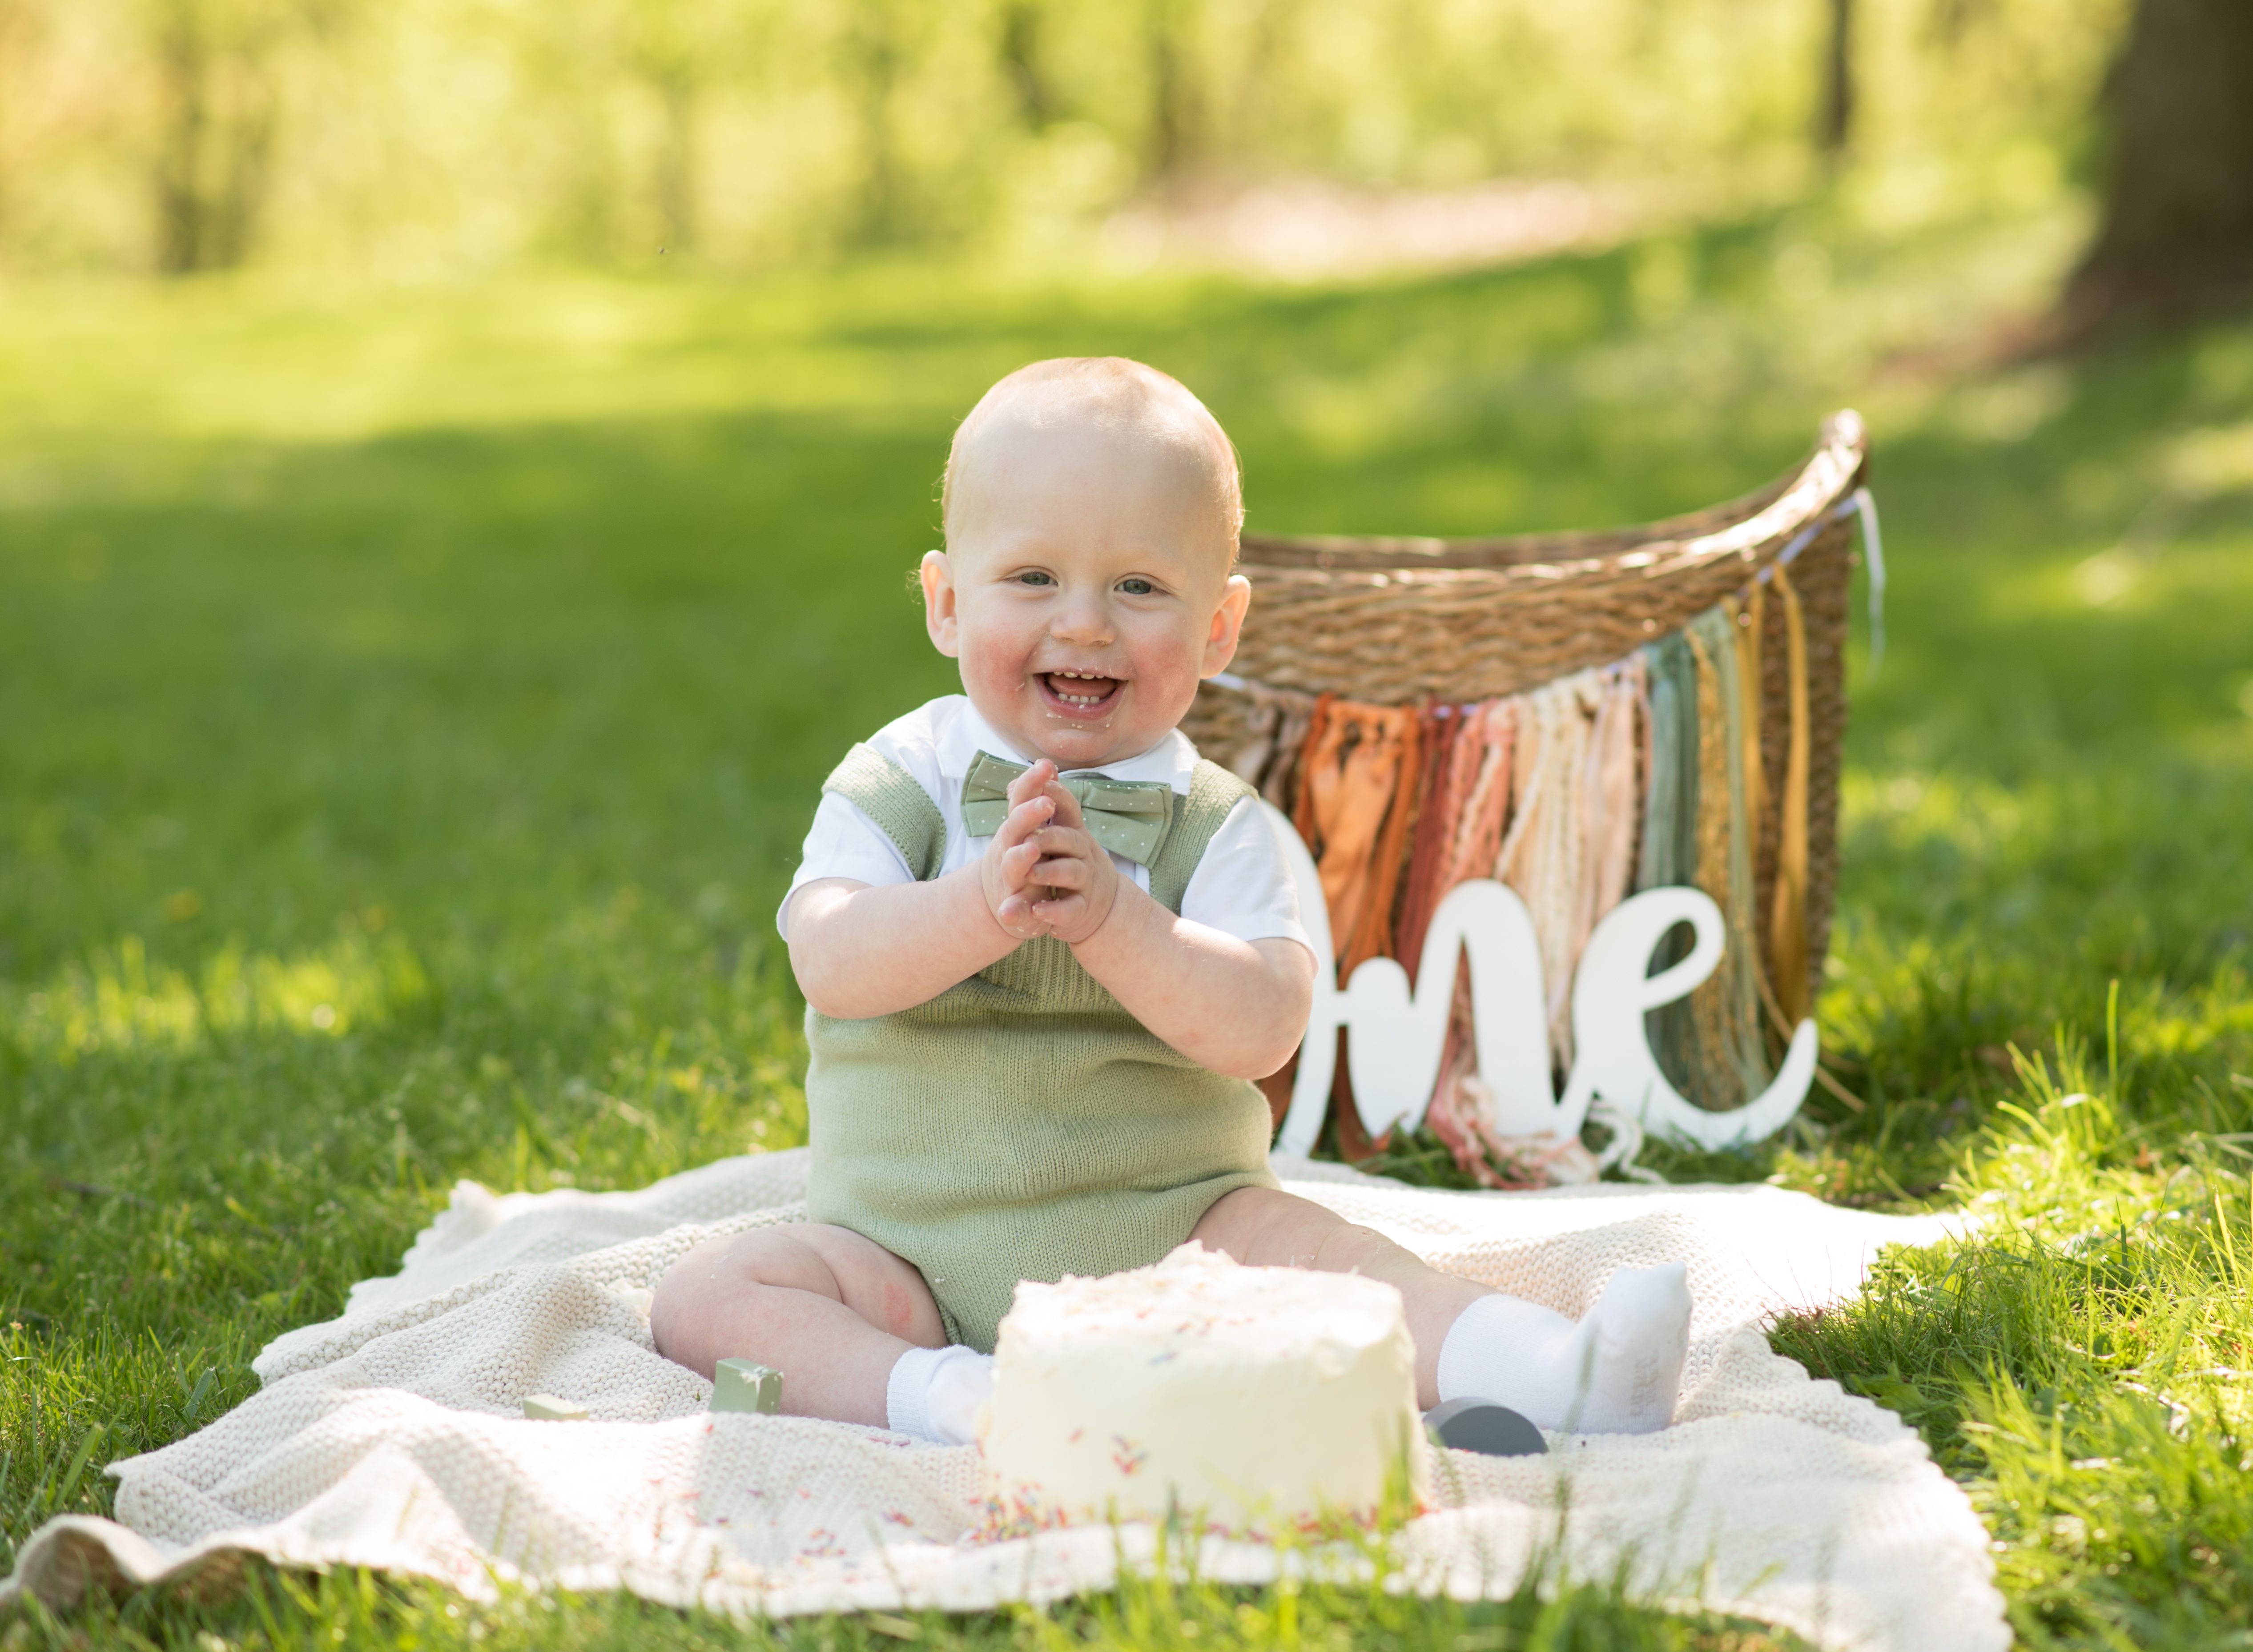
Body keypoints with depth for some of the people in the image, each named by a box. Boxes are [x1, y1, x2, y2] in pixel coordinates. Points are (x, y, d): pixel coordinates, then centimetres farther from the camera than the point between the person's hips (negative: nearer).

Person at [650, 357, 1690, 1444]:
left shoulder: (1217, 823, -1)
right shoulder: (897, 785, 0)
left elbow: (1260, 1033, -17)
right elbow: (831, 964, -17)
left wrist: (1108, 914, -32)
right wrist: (981, 904, -35)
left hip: (1165, 1242, 0)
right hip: (914, 1258, 1)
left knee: (1299, 1241, -26)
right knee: (706, 1293, -20)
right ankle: (943, 1396, -38)